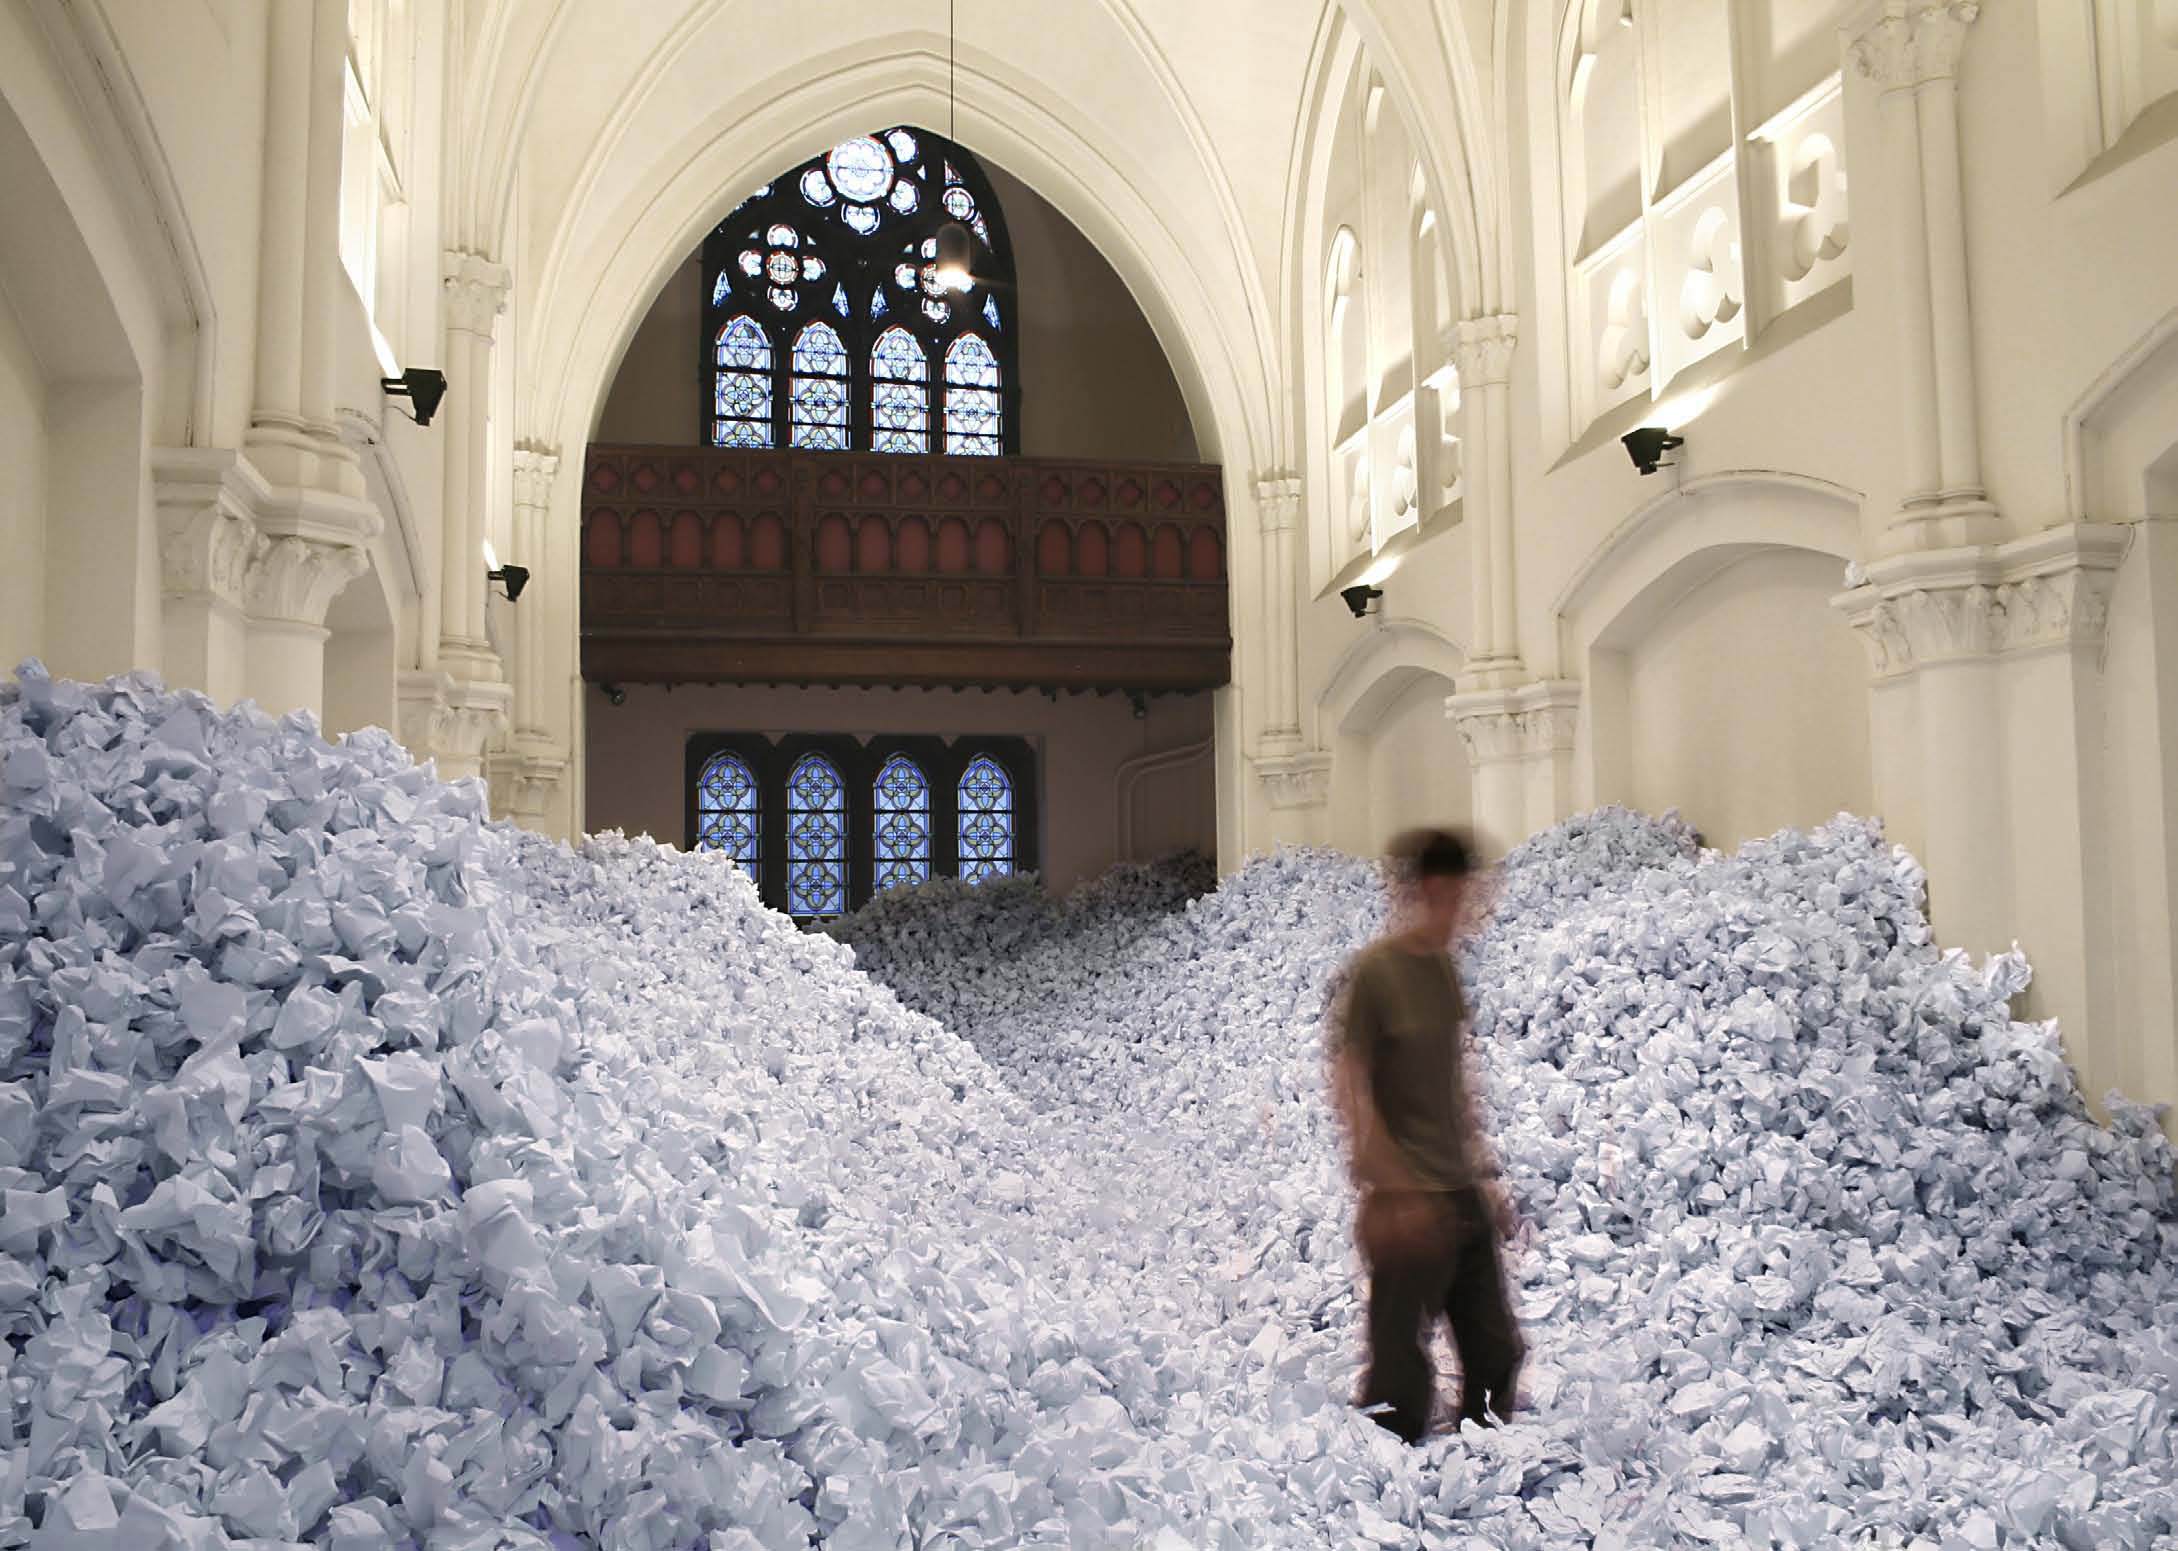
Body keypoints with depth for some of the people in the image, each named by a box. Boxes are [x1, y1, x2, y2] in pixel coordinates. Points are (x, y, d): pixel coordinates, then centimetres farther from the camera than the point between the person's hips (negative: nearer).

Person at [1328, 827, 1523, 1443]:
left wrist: (1485, 1175, 17)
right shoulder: (1373, 971, -13)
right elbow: (1349, 1087, -14)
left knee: (1497, 1353, 12)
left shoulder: (1446, 967, 9)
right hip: (1409, 1205, -8)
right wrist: (1394, 1193, -17)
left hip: (1464, 1196, 8)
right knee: (1402, 1373, 0)